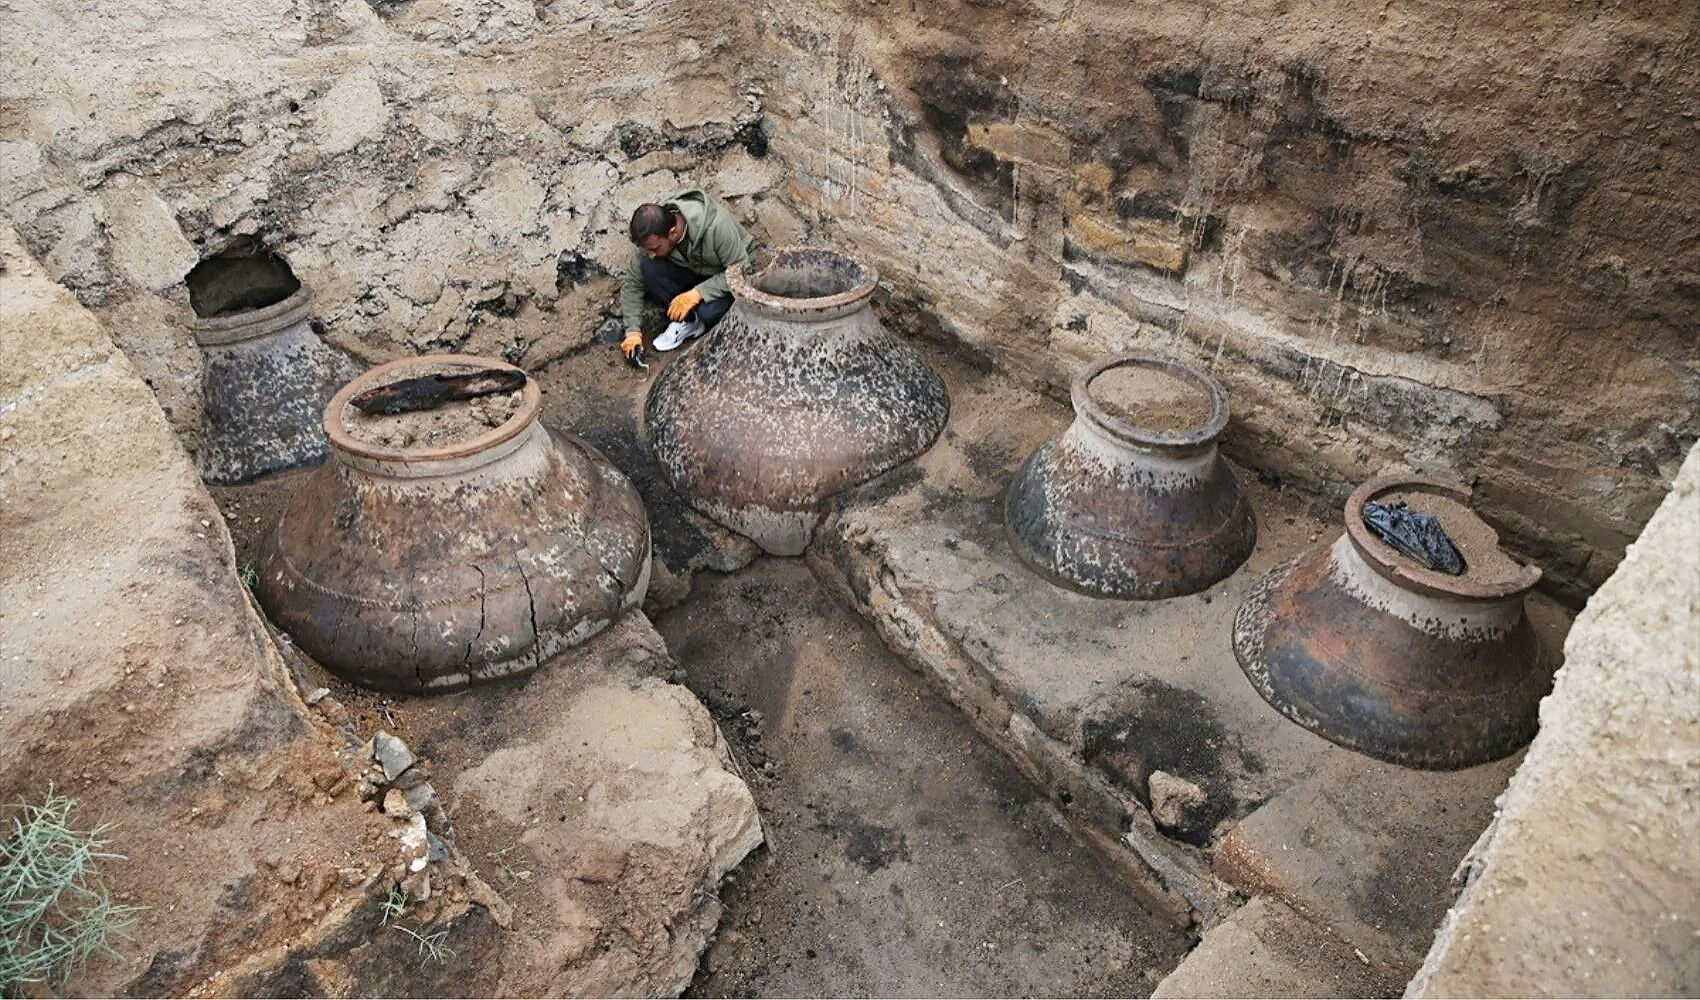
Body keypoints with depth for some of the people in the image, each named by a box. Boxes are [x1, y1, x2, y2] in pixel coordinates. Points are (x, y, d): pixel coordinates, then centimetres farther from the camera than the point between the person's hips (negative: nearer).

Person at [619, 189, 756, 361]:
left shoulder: (717, 227, -35)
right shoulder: (652, 235, -20)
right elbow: (632, 283, -10)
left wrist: (698, 293, -36)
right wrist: (633, 331, -17)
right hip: (692, 273, 4)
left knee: (708, 312, -36)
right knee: (649, 268, -25)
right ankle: (688, 321, -10)